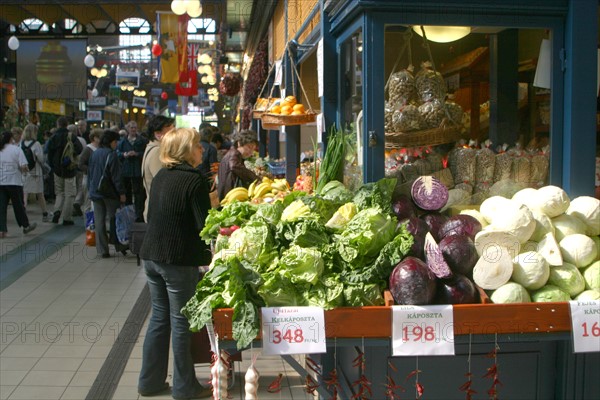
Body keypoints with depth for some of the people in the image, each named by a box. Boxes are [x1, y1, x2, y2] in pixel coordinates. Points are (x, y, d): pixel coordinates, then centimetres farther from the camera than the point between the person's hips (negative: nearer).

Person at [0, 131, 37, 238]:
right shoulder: (16, 150, -6)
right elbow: (23, 166, -15)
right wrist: (25, 170, 6)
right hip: (14, 182, -3)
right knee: (18, 205, 10)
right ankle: (26, 226, 25)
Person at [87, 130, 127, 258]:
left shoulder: (94, 154, 9)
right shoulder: (111, 154, -11)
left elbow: (89, 174, 16)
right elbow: (116, 176, -14)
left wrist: (90, 190, 23)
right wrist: (121, 193, -10)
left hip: (95, 193, 6)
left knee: (99, 221, 5)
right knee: (114, 218, 8)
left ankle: (102, 250, 6)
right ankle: (118, 244, 14)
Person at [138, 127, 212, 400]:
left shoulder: (160, 177, 9)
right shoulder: (194, 179, -14)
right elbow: (205, 225, -16)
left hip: (152, 256, 8)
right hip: (178, 261, -7)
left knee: (159, 318, 17)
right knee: (181, 323, 4)